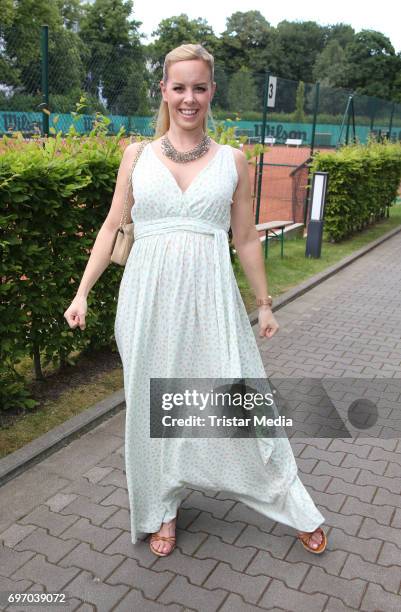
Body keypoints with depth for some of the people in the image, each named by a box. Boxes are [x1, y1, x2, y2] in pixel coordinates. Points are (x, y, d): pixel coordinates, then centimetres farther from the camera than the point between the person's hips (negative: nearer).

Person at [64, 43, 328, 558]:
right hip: (149, 298, 1)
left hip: (210, 299, -1)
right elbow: (112, 227, 9)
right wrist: (82, 293, 6)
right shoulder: (137, 154, 6)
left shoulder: (232, 160, 5)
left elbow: (246, 240, 10)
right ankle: (161, 507, 35)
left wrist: (264, 304, 13)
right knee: (153, 404, 11)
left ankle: (295, 508, 26)